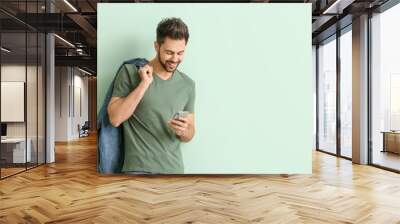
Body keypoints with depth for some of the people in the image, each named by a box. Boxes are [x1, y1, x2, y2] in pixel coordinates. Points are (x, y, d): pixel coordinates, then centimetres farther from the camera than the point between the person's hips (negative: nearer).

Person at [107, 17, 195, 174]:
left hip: (174, 168, 4)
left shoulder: (188, 84, 5)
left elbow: (190, 133, 11)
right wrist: (144, 84, -16)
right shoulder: (130, 72, -3)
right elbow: (115, 118, -11)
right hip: (139, 168, -3)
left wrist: (183, 131, -11)